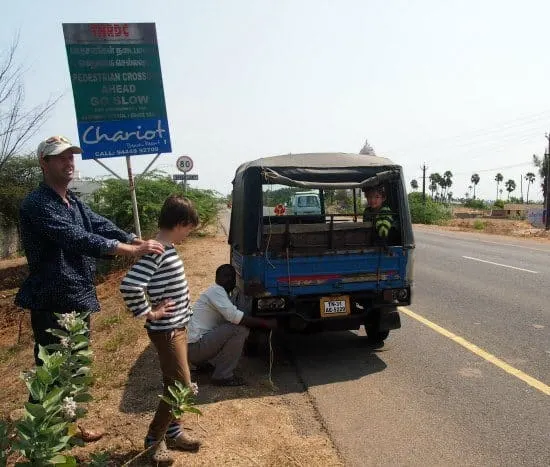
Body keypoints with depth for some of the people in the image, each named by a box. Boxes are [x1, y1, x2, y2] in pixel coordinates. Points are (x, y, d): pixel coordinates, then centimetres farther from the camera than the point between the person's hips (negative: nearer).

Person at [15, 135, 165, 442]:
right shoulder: (37, 204, -17)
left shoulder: (75, 203, 12)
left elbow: (103, 227, 2)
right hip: (52, 303, -9)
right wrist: (132, 251, -35)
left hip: (78, 300, 9)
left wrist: (143, 244, -14)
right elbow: (76, 238, -29)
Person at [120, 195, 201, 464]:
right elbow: (129, 286, -34)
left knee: (175, 384, 19)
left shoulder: (168, 249, 6)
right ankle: (154, 439, 16)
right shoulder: (157, 253, -23)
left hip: (177, 327, 9)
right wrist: (148, 314, -21)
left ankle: (172, 431, 34)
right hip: (166, 330, -9)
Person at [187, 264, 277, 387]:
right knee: (239, 329, -20)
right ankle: (223, 376, -11)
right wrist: (265, 323, -22)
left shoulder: (222, 294, 18)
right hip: (195, 347, -10)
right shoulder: (215, 291, -12)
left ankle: (205, 362, 15)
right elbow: (233, 315, -27)